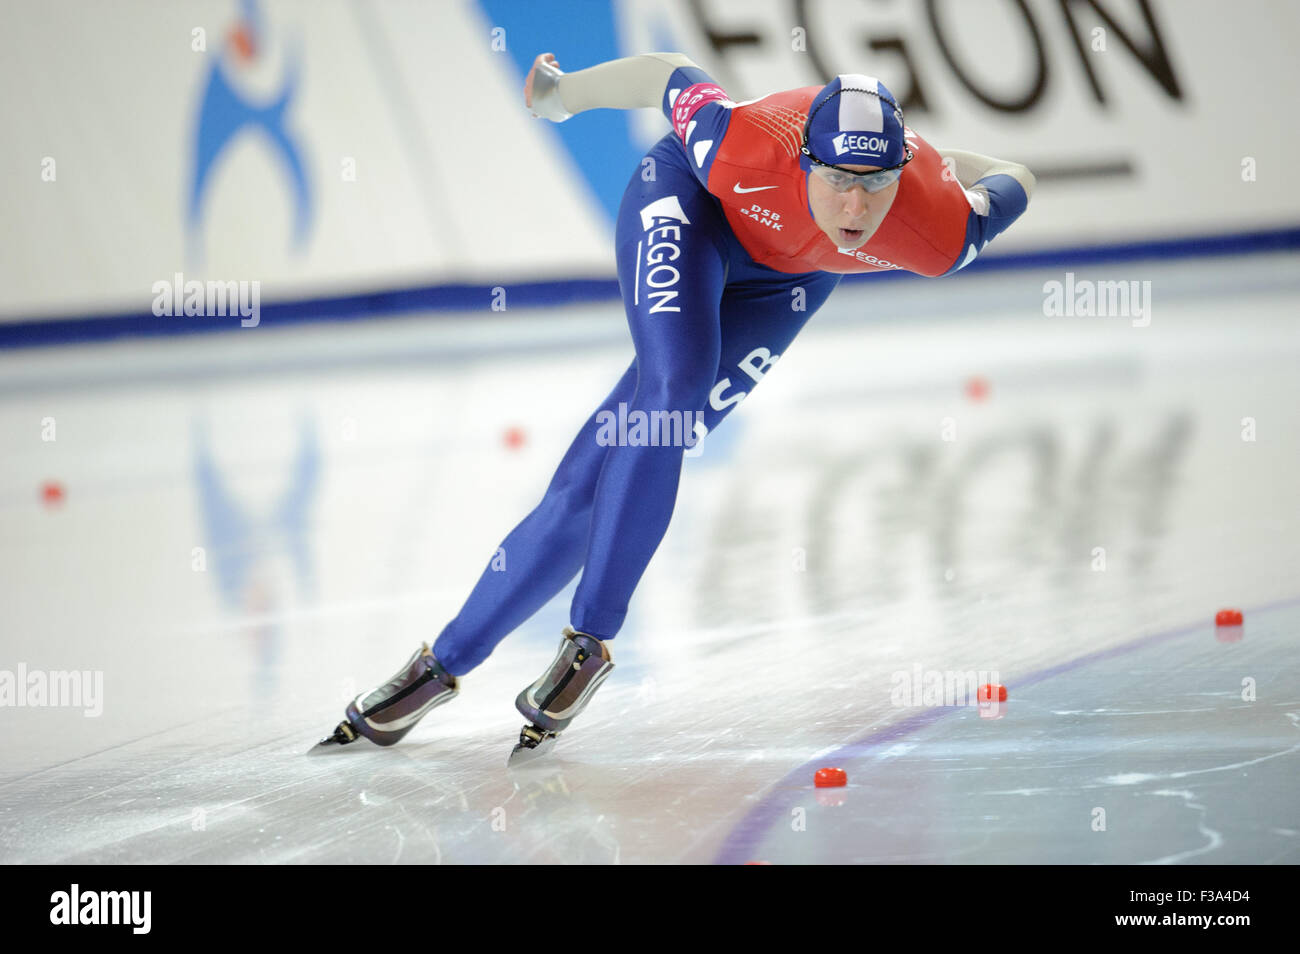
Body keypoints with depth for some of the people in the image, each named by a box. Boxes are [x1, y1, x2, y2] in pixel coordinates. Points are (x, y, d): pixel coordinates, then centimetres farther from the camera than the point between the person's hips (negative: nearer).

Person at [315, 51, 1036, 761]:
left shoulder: (939, 235, -37)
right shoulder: (744, 149, -39)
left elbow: (1012, 184, -16)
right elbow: (671, 76, -20)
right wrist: (562, 93, -2)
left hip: (787, 275, 2)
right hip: (690, 200, -2)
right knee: (673, 387, -27)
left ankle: (453, 656, -2)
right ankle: (590, 638, -10)